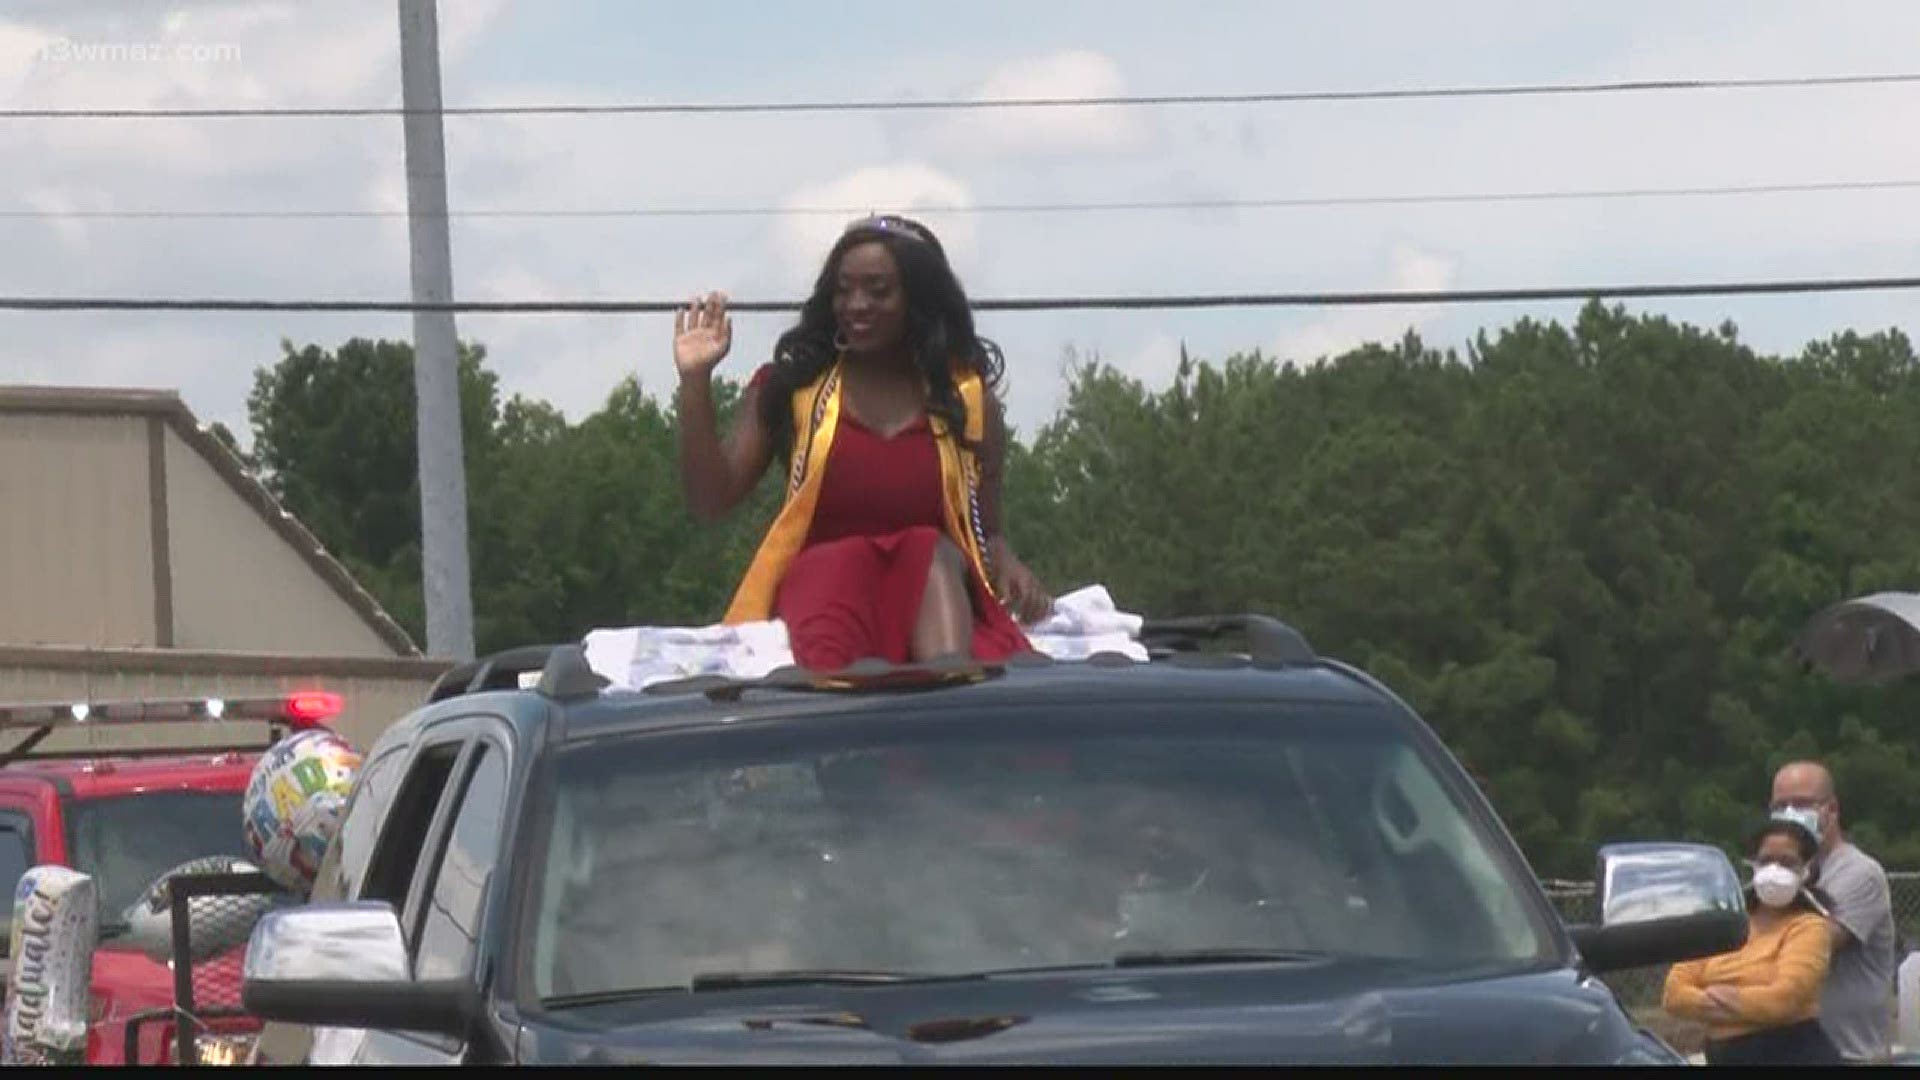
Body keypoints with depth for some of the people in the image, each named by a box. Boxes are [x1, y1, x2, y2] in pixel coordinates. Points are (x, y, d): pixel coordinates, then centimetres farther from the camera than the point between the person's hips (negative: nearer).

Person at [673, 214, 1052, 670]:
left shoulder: (968, 399, 14)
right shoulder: (792, 386, 13)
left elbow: (987, 530, 17)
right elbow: (712, 500, 6)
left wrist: (1007, 564, -7)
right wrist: (696, 381, -2)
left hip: (936, 591, 1)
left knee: (934, 553, -36)